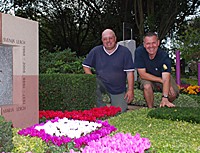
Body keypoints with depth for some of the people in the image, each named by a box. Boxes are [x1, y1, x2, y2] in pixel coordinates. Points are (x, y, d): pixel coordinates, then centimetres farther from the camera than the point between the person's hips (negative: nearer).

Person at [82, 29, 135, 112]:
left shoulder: (125, 51, -6)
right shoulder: (96, 51, -1)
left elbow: (129, 72, -7)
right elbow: (85, 65, 5)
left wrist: (130, 90, -11)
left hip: (118, 89, -1)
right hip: (101, 84, 1)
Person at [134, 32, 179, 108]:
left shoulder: (164, 56, -29)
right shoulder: (139, 52, -28)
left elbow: (166, 78, -38)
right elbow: (143, 74, -25)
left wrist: (164, 98, -52)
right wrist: (161, 80, -26)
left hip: (163, 76, 1)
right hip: (147, 77, -1)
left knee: (173, 94, -19)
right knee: (147, 86, -32)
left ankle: (165, 105, 15)